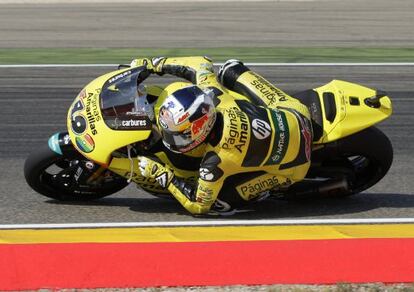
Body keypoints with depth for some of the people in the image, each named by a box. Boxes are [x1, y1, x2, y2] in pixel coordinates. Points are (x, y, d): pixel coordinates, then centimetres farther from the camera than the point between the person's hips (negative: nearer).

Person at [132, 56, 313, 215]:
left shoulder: (216, 161, -33)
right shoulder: (210, 91, -21)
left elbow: (199, 205, -16)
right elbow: (202, 64, 3)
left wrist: (160, 173, -15)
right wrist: (153, 64, 5)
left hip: (293, 165, -6)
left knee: (221, 200, -12)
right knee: (231, 69, 13)